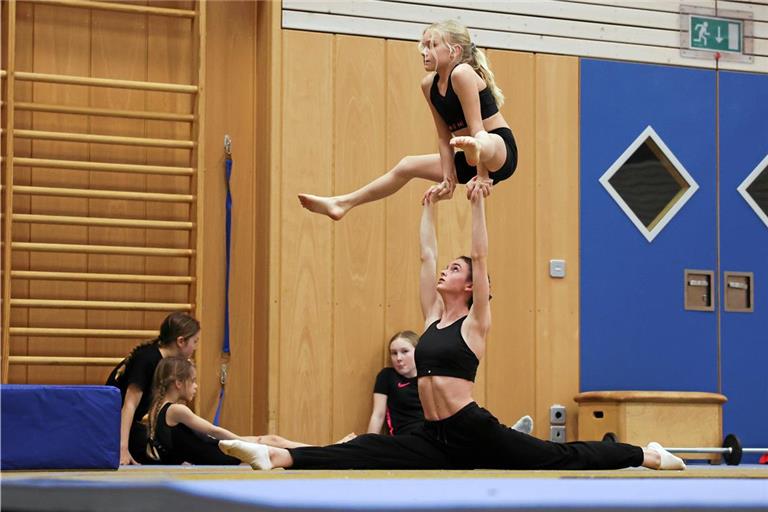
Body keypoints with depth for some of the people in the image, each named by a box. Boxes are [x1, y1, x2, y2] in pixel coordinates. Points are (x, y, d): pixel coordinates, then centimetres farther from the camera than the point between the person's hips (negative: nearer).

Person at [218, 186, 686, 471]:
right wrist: (430, 207, 28)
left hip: (475, 431, -6)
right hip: (437, 438, 6)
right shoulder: (434, 316, 16)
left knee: (561, 458, -2)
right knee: (363, 453, -13)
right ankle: (278, 458, -28)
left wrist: (478, 204, -6)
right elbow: (427, 254, 21)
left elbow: (480, 256, -6)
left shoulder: (475, 322, -2)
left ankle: (649, 456, 11)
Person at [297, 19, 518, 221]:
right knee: (407, 166, 18)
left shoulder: (462, 73, -18)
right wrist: (448, 175, -4)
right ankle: (343, 204, 27)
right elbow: (444, 137, 6)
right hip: (473, 158, 9)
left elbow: (476, 126, -24)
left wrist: (482, 174, -27)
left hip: (500, 152, -9)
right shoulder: (429, 84, 5)